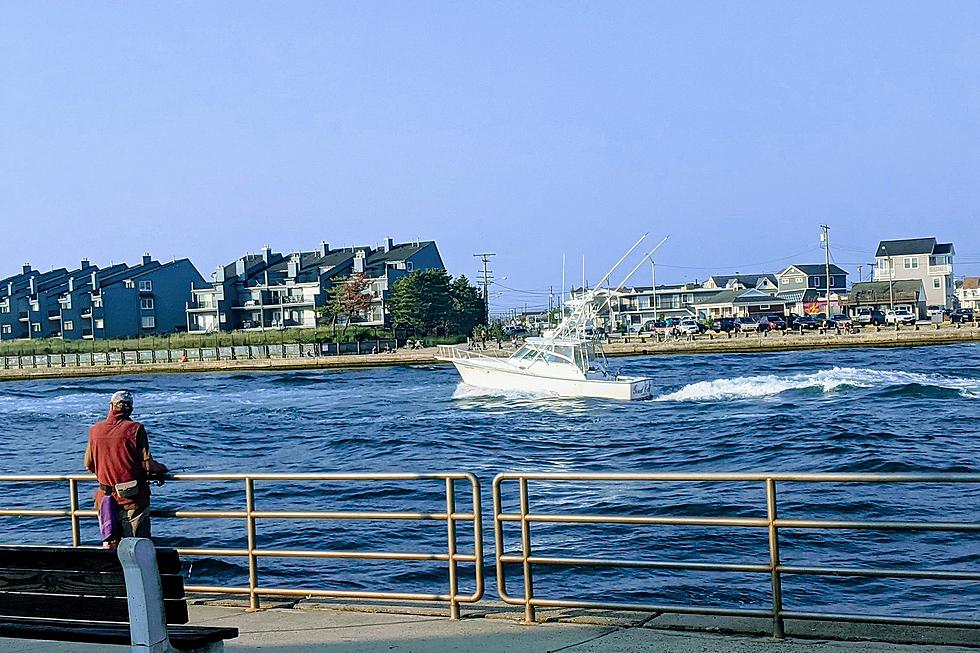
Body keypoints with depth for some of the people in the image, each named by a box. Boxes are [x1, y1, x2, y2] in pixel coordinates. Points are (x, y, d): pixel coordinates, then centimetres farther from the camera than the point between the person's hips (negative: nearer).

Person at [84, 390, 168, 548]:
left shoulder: (95, 430, 2)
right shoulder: (135, 429, -11)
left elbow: (89, 465, 10)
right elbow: (148, 464, -14)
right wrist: (162, 469, 7)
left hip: (106, 498, 4)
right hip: (133, 500, -4)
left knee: (110, 545, 14)